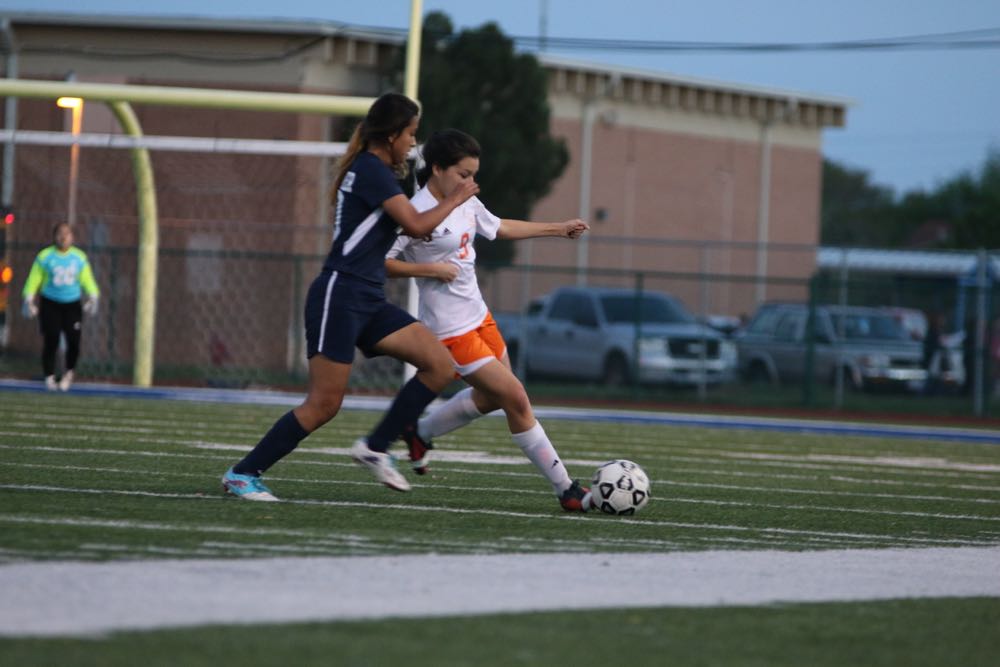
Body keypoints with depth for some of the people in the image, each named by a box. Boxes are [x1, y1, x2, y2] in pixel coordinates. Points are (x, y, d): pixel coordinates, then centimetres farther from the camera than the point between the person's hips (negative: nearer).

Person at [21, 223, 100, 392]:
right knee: (51, 342, -8)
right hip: (50, 305, -2)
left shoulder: (79, 257, 4)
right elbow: (33, 280, 1)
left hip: (72, 306, 2)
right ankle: (49, 378, 8)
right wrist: (28, 300, -3)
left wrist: (93, 297, -2)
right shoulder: (44, 257, -2)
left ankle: (69, 372, 18)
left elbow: (87, 280, 10)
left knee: (74, 341, -8)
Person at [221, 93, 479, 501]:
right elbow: (416, 225, -16)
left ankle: (374, 449, 3)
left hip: (367, 303, 10)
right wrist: (456, 199, -1)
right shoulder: (372, 169, -11)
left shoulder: (369, 169, 18)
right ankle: (242, 474, 0)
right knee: (324, 404, -10)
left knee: (440, 365, -3)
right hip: (339, 297, -10)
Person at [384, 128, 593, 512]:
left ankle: (419, 434, 40)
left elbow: (500, 228, 23)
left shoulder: (466, 203, 5)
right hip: (451, 330, -9)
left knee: (491, 397, 22)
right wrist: (428, 269, -26)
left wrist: (559, 229, 26)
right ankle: (565, 489, 0)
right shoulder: (417, 214, -20)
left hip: (478, 317, 9)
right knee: (515, 398, -8)